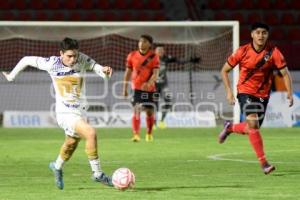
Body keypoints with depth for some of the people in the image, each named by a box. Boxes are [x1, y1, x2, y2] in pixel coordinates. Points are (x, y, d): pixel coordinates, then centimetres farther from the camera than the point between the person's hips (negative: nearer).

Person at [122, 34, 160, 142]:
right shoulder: (132, 55, 2)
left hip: (150, 88, 0)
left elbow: (155, 73, -13)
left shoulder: (154, 57, -3)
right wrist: (125, 88, 8)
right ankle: (136, 134, -23)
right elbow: (128, 72, 9)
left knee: (150, 112, 10)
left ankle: (149, 134, 33)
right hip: (137, 88, 0)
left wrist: (149, 83, -32)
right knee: (136, 110, -16)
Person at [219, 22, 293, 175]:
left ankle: (230, 128, 42)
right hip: (245, 92, -3)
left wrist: (290, 93, -20)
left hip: (263, 95, 3)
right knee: (253, 124, -20)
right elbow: (224, 70, 1)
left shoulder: (273, 52, -9)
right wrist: (229, 91, -8)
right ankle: (263, 163, -18)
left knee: (252, 129, 9)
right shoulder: (243, 51, -10)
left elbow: (285, 73, -6)